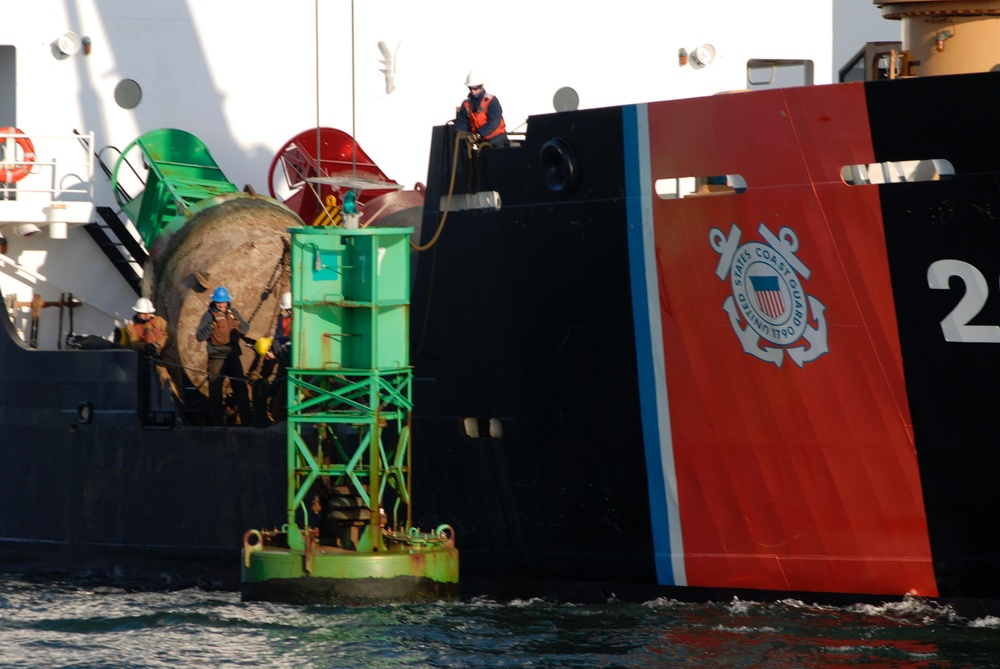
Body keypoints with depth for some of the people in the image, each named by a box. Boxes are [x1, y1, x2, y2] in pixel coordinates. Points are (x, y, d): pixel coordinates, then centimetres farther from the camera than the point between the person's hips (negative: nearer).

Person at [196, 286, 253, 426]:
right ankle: (216, 420, 10)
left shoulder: (233, 313, 7)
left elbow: (245, 325, 17)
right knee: (215, 389, 2)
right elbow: (199, 336, -11)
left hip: (233, 356, 4)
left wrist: (238, 331, -5)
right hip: (217, 357, -4)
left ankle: (247, 418, 13)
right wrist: (210, 327, -28)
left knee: (240, 388, 7)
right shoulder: (209, 315, -6)